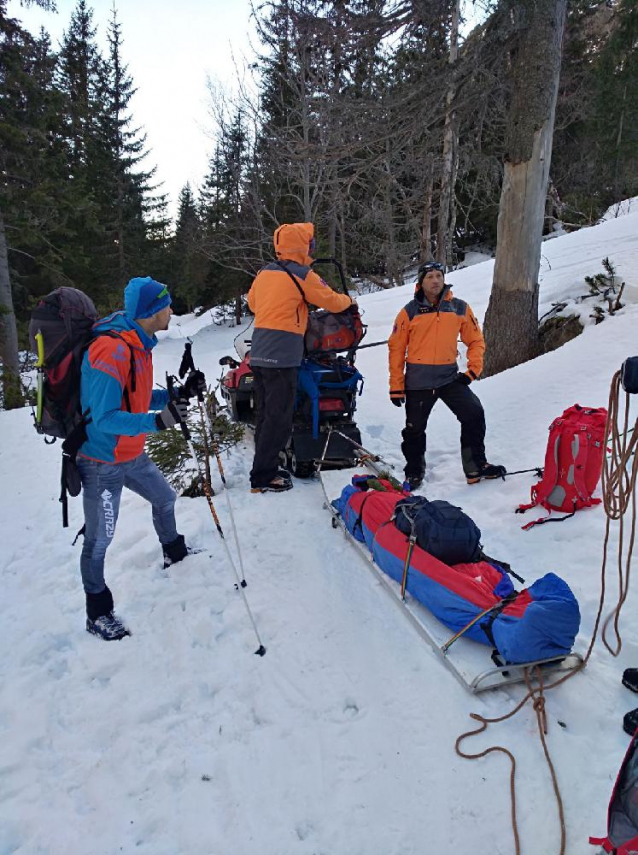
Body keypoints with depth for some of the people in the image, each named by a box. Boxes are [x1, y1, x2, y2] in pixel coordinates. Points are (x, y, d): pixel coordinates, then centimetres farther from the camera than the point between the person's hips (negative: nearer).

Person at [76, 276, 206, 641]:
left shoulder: (138, 344, 4)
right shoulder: (112, 351, -27)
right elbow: (104, 418, -29)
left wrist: (181, 393, 0)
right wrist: (158, 421, -37)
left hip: (132, 455, 9)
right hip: (102, 463, -9)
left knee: (165, 498, 24)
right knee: (99, 540, 4)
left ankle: (174, 553, 50)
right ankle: (98, 613, 21)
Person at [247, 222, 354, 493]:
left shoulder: (264, 272, 14)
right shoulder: (302, 275, -6)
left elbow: (252, 302, 28)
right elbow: (332, 302, 1)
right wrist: (349, 300, 22)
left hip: (258, 354, 8)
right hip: (282, 356, -8)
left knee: (265, 414, 14)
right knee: (279, 419, -3)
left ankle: (266, 468, 22)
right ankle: (262, 478, 0)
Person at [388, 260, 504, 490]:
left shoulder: (459, 308, 2)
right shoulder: (409, 312, -4)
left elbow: (475, 340, 9)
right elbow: (396, 349, -2)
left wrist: (473, 369, -4)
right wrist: (396, 386, -4)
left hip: (450, 376, 2)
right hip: (417, 381, -1)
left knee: (474, 414, -9)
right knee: (415, 428, 7)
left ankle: (476, 467, 6)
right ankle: (414, 472, 27)